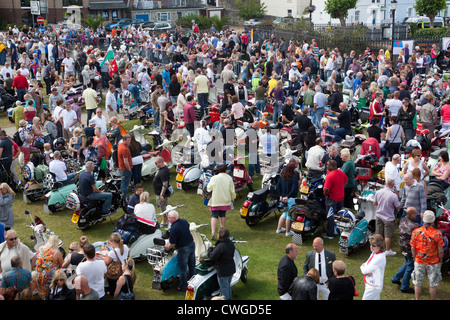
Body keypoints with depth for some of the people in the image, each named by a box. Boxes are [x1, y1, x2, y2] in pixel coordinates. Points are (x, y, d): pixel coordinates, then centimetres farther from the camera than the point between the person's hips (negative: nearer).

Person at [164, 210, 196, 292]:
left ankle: (183, 287, 21)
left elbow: (172, 244, -24)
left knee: (183, 268, 9)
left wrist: (167, 247, -1)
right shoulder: (184, 221, -2)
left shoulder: (174, 228, -25)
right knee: (192, 265, 21)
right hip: (192, 245, 7)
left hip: (183, 249, -7)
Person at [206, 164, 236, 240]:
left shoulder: (214, 178, -11)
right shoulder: (229, 178, -5)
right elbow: (232, 190, 0)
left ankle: (213, 232, -14)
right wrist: (232, 198, 16)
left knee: (214, 216, -1)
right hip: (225, 200, 2)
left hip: (215, 200, -2)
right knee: (222, 215, 16)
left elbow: (209, 188, -4)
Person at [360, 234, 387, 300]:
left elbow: (364, 270, -24)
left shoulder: (379, 258, -26)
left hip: (373, 287, -9)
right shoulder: (374, 253, 4)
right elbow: (365, 264, 8)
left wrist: (362, 267, -1)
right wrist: (367, 272, -14)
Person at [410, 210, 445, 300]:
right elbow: (440, 251, -13)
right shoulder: (437, 234, -19)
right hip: (433, 263, -2)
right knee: (433, 284, 15)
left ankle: (417, 299, 29)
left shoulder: (415, 232, -13)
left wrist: (415, 258, 10)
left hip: (419, 262, 2)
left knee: (418, 283, 17)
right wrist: (440, 260, 5)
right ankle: (433, 299, 27)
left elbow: (413, 248, -6)